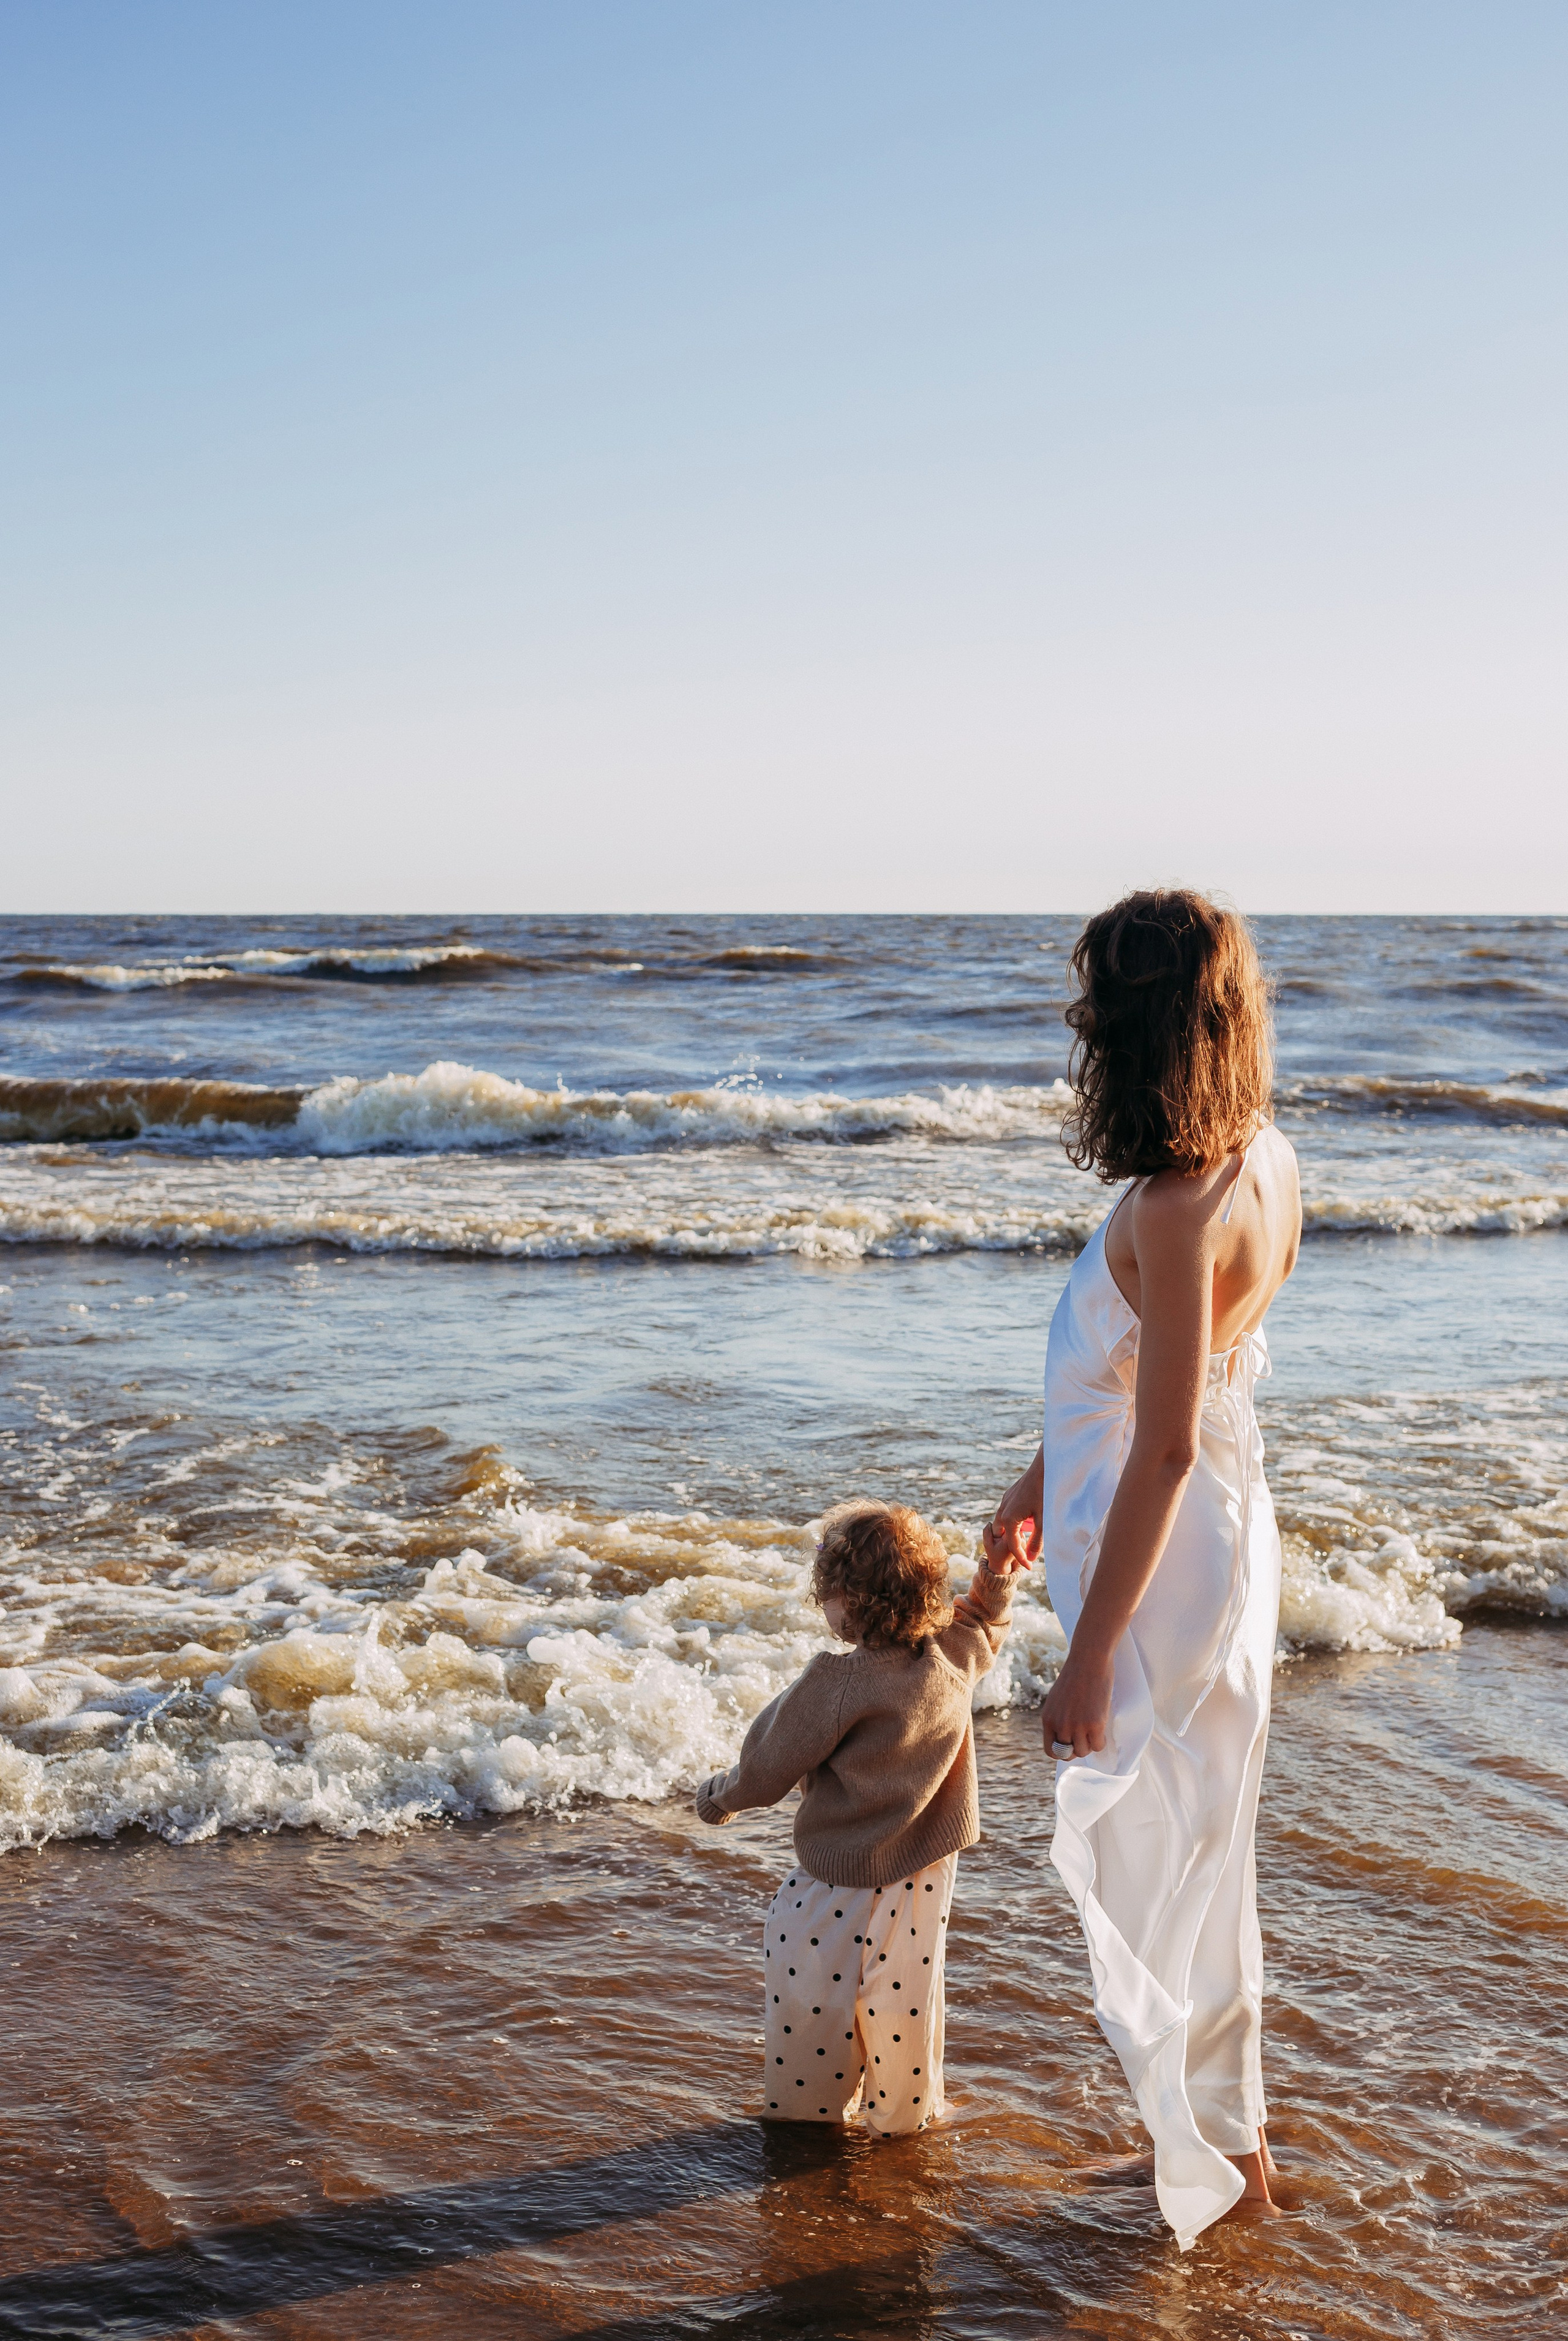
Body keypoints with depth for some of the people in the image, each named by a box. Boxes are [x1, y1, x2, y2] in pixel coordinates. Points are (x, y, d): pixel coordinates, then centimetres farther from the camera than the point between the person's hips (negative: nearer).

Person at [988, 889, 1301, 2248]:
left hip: (1166, 1560, -9)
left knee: (1149, 1867, 8)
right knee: (1196, 1847, 23)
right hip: (1223, 1534, 10)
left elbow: (1165, 1449, -26)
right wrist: (1044, 1480, 24)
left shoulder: (1177, 1210, -27)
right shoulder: (1263, 1164, 2)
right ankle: (1233, 2138, 40)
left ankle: (1207, 2152, 26)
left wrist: (1089, 1658, -20)